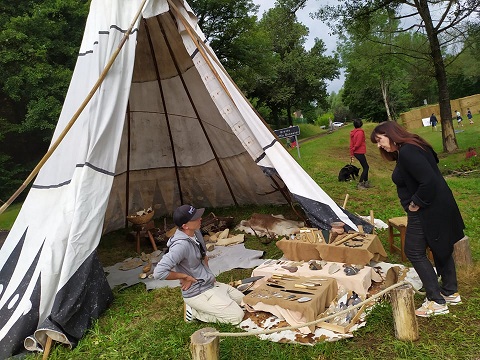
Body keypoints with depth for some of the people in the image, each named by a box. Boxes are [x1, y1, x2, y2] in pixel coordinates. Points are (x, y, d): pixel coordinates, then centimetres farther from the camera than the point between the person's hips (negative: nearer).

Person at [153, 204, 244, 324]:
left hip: (210, 284, 9)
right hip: (198, 293, -9)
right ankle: (193, 311, 2)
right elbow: (159, 272, -35)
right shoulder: (181, 245, -29)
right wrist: (185, 276, -22)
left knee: (242, 299, 17)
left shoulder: (196, 232, -2)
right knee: (237, 316, -7)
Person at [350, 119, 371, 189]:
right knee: (365, 167, 2)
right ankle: (359, 184, 2)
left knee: (365, 167, 18)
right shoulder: (360, 132, -16)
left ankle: (366, 182, 25)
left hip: (356, 152, 8)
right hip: (360, 153, -8)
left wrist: (351, 154, 11)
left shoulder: (353, 132, 7)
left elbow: (351, 144, 8)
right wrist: (353, 149, 1)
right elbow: (358, 144, -17)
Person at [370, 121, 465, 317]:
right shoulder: (409, 149, 10)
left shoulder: (407, 152, -22)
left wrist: (415, 204, -18)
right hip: (438, 206, 11)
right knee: (441, 247, 20)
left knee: (415, 252, 0)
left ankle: (437, 301, 8)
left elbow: (428, 181, -30)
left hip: (427, 210, -11)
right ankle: (451, 292, 35)